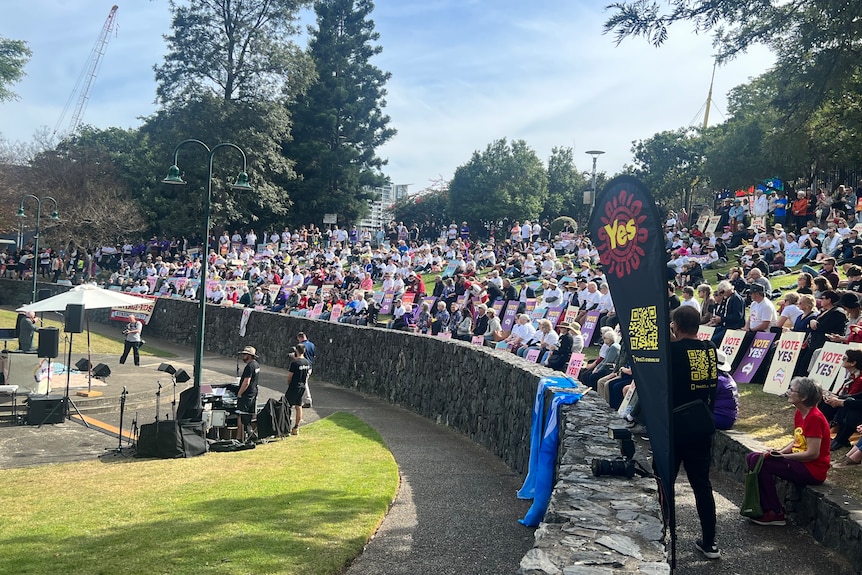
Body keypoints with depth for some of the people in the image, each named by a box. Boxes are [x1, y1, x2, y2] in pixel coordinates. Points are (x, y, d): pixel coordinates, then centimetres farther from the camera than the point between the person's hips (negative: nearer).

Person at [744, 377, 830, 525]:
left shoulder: (814, 418, -21)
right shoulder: (799, 413, 7)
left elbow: (813, 453, -23)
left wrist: (783, 455, -18)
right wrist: (780, 451, -2)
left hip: (813, 470, -10)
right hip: (800, 463, 10)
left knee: (759, 462, -21)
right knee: (751, 457, 2)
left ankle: (775, 513, -8)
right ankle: (759, 506, 5)